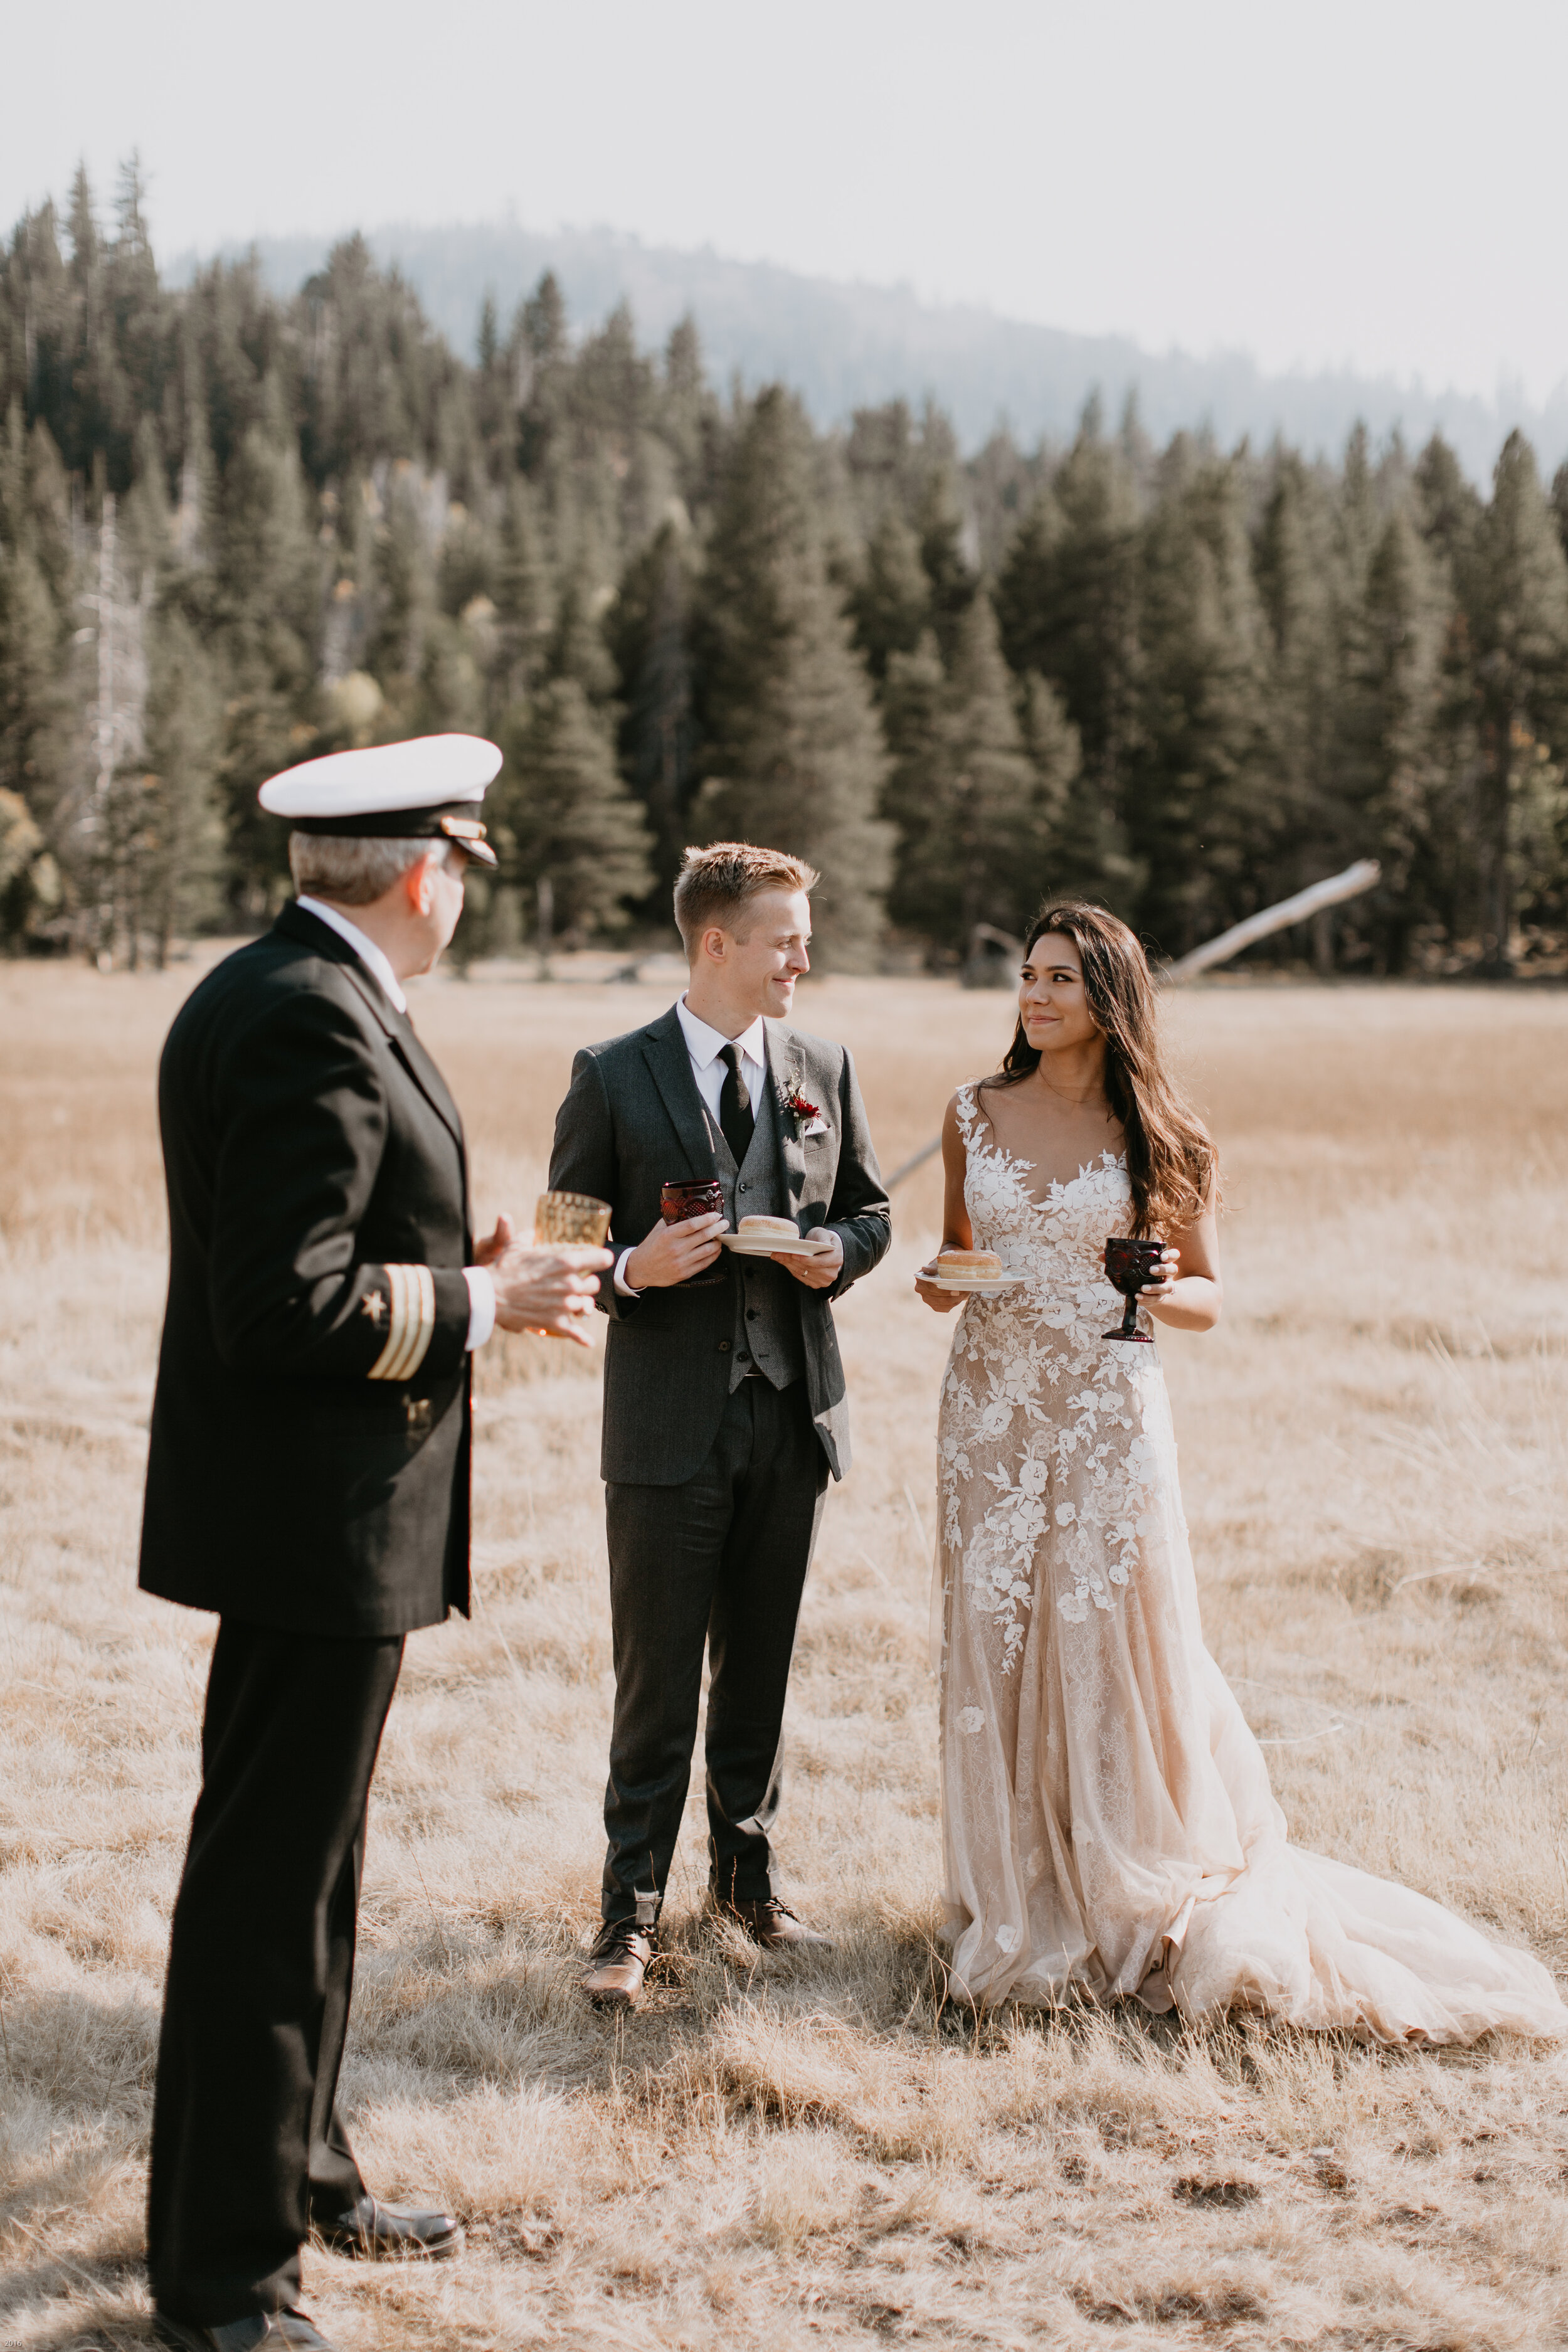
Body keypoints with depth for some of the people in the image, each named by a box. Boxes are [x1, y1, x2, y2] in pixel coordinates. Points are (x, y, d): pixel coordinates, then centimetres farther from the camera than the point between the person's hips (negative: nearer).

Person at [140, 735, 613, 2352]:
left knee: (299, 1867, 21)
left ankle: (297, 2177, 35)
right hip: (318, 1518, -11)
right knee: (266, 1888, -1)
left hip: (312, 1510, 11)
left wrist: (469, 1281, 12)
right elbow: (286, 1305, -26)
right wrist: (477, 1303, -15)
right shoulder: (314, 1023, -21)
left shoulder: (282, 994, 12)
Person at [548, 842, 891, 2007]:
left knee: (762, 1664, 14)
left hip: (793, 1412, 4)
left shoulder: (823, 1067, 8)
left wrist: (836, 1251, -6)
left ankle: (749, 1871, 30)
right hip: (669, 1419, -4)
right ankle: (633, 1914, 8)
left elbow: (869, 1209, 16)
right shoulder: (615, 1076, -3)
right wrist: (631, 1267, -19)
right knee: (658, 1681, 0)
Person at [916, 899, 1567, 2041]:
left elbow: (1210, 1296, 4)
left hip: (1109, 1413, -3)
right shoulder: (976, 1116, 5)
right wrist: (943, 1283, -4)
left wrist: (1162, 1292, -17)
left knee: (1116, 1644, -2)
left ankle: (1145, 1906, 14)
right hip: (991, 1410, 3)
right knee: (995, 1645, 5)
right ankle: (1019, 1908, 19)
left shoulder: (1161, 1137, -2)